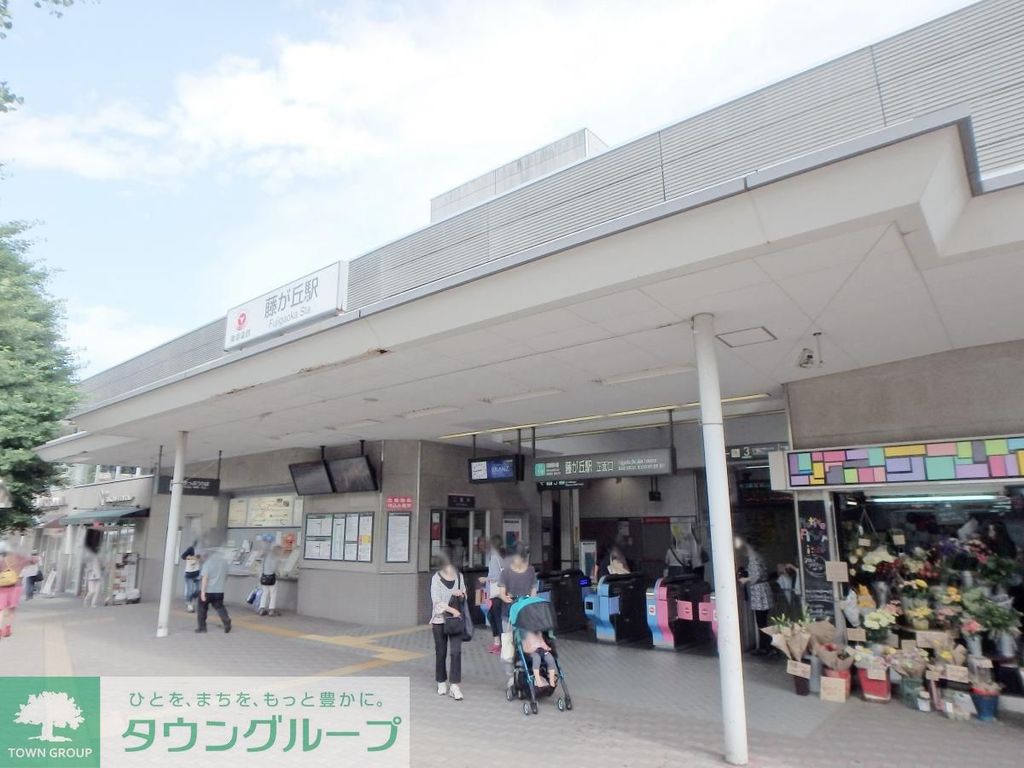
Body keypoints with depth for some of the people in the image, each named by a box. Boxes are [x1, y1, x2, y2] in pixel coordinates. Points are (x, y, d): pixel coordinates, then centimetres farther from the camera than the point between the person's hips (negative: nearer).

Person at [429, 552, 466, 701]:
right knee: (441, 653, 9)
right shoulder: (436, 578, -9)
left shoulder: (459, 576, 3)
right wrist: (452, 610, -21)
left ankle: (454, 686, -2)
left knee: (456, 651, -7)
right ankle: (441, 683, 26)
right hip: (440, 620, -2)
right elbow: (437, 601, -13)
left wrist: (461, 594, -9)